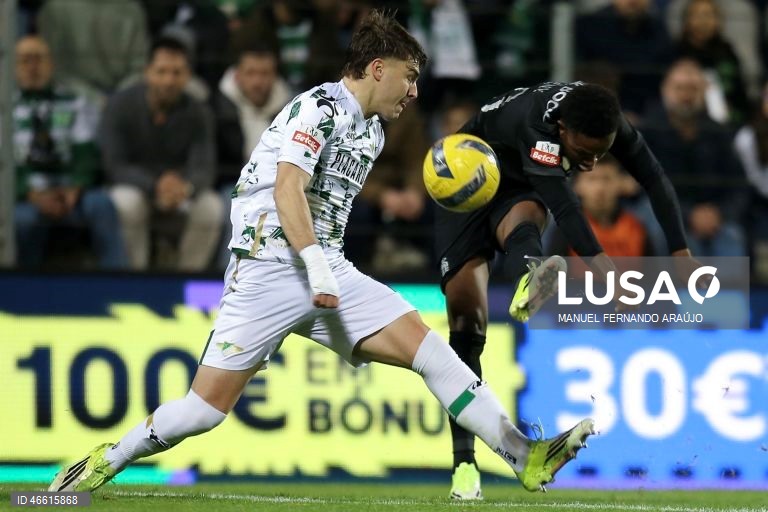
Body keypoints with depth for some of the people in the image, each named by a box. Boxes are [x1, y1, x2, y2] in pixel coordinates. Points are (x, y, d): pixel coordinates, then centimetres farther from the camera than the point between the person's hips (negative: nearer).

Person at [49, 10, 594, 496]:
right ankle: (108, 461, 13)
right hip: (269, 270, -7)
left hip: (329, 273, 7)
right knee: (207, 408, -9)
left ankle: (526, 458, -15)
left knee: (427, 346, -10)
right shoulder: (319, 108, -9)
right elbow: (287, 189, -22)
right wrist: (318, 266, -30)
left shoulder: (373, 132, 18)